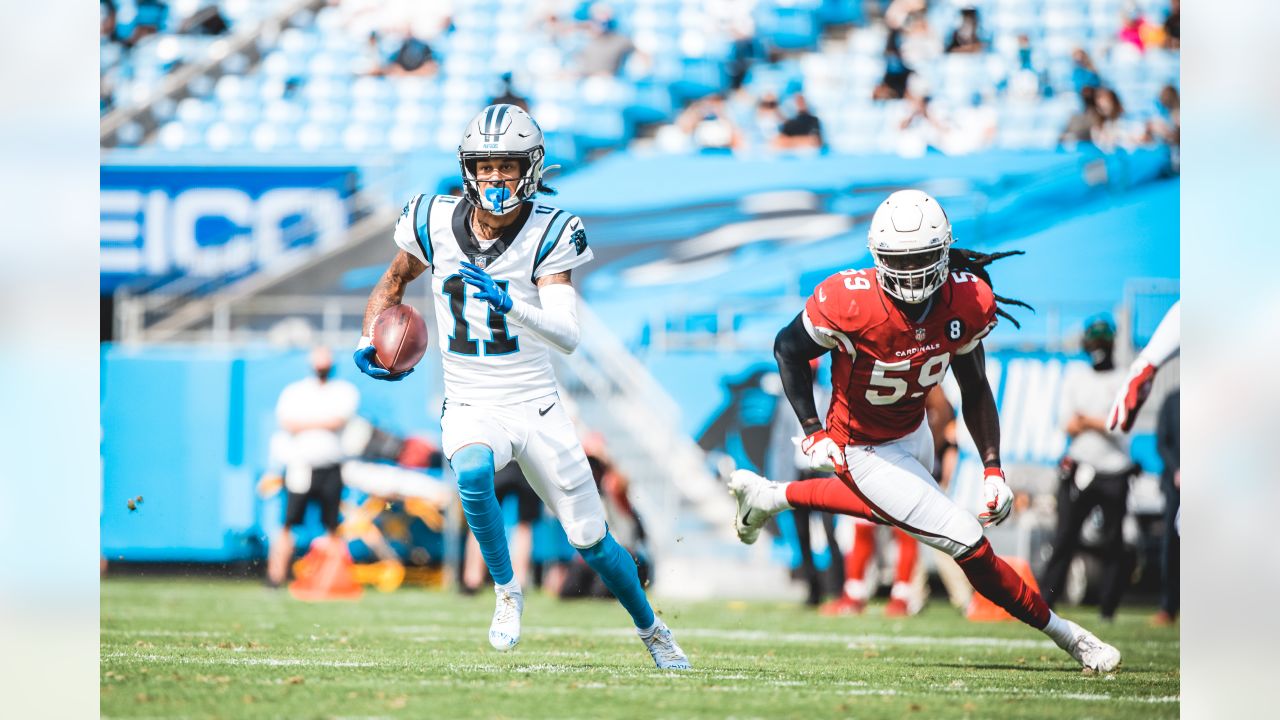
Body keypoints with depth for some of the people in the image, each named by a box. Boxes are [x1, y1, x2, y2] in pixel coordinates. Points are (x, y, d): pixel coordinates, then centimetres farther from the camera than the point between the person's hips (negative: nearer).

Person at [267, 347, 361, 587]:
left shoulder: (344, 391, 8)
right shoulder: (293, 392, 9)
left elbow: (339, 420, -9)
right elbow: (288, 424, -7)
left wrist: (305, 423, -4)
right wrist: (323, 423, -7)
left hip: (330, 470, 1)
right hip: (299, 468, -1)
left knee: (332, 527, 4)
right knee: (288, 524, -8)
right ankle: (276, 577, -10)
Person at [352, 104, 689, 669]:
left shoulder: (548, 234, -12)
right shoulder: (435, 223, -5)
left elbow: (567, 337, -22)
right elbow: (393, 283, 16)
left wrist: (508, 304, -38)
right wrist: (369, 342, 0)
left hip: (535, 408, 0)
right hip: (470, 406, 0)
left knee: (592, 542, 7)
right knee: (472, 470, -36)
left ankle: (651, 628, 36)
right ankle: (507, 591, -14)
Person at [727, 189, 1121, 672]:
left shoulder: (967, 302, -19)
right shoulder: (851, 303, -33)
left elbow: (974, 390, -4)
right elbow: (788, 348, -14)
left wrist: (993, 469, -10)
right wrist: (812, 432, -16)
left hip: (912, 430, 7)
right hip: (864, 448, -6)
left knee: (888, 507, 37)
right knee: (969, 544, -9)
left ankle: (771, 496, 53)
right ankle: (1066, 635, 9)